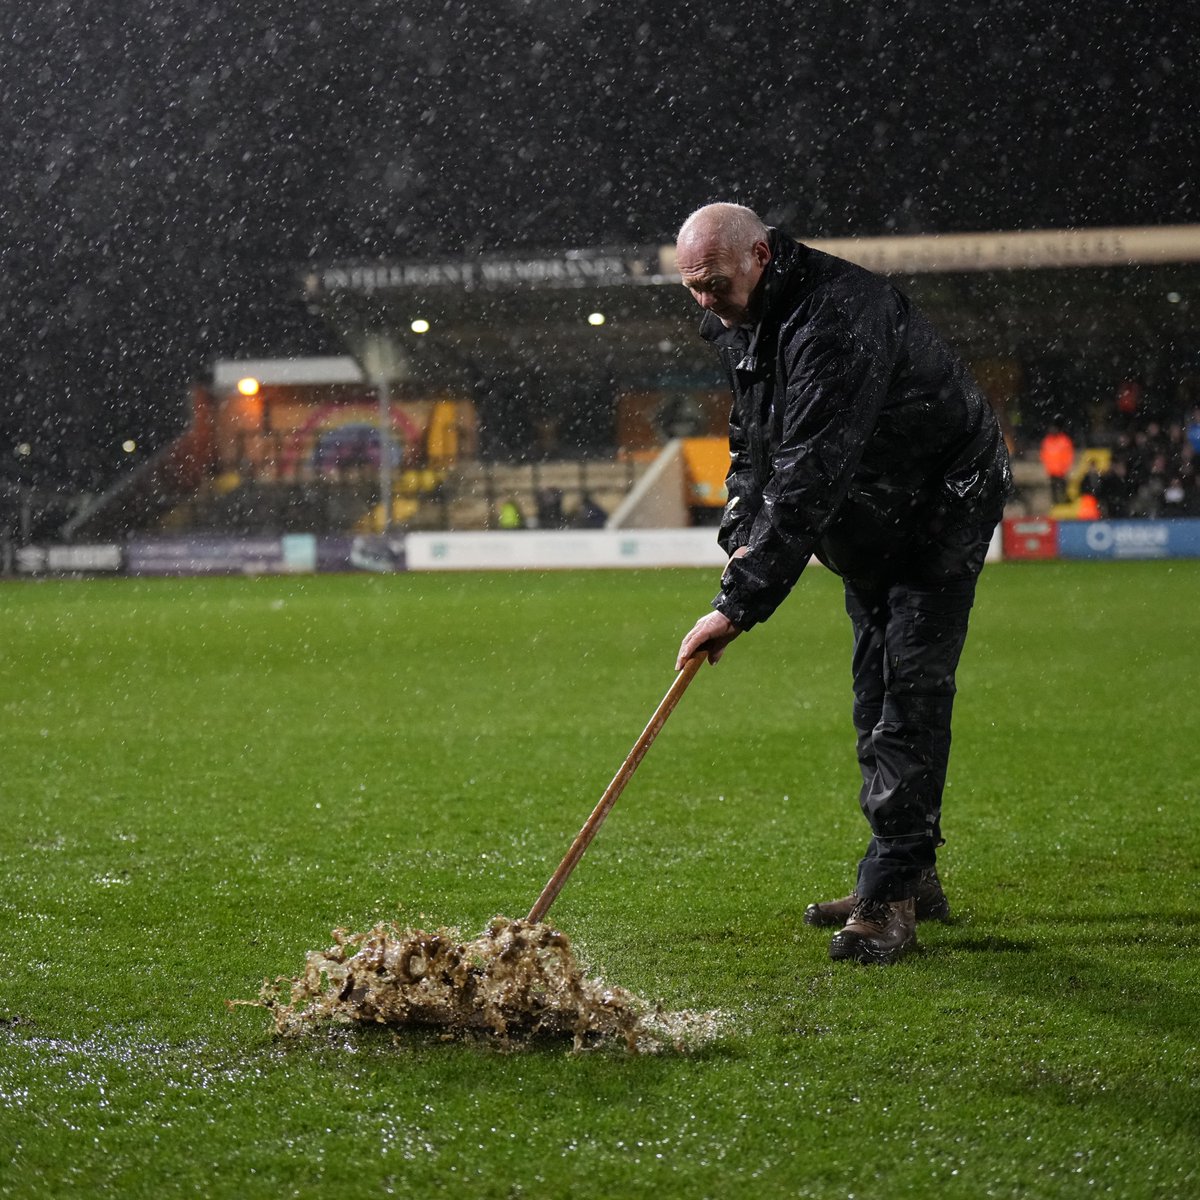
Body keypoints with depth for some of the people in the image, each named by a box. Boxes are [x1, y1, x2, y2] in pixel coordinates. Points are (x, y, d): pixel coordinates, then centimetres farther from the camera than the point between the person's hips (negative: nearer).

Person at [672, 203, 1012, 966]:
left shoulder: (835, 320, -34)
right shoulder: (740, 323, -2)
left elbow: (810, 478, -39)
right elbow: (754, 439, 14)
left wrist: (740, 602, -41)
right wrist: (743, 531, -3)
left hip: (944, 504, -10)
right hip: (869, 524, 10)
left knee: (910, 689, -16)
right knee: (877, 694, 12)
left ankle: (889, 898, -17)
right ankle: (911, 880, 21)